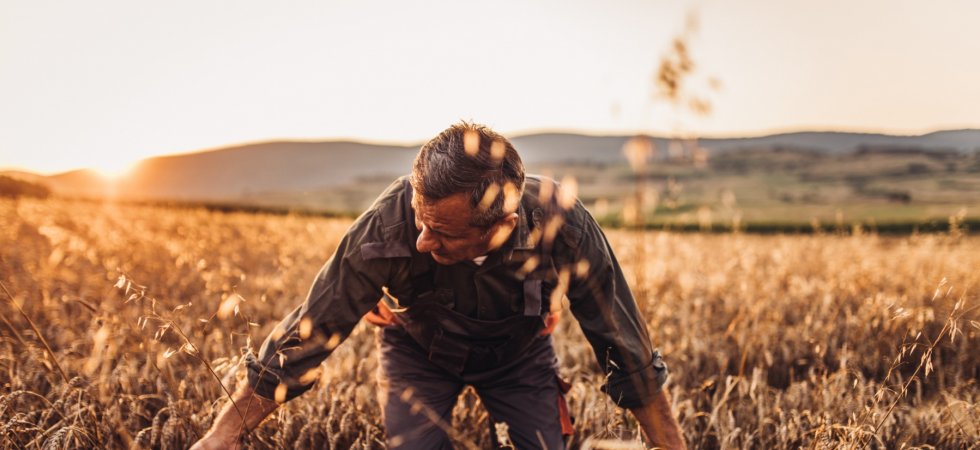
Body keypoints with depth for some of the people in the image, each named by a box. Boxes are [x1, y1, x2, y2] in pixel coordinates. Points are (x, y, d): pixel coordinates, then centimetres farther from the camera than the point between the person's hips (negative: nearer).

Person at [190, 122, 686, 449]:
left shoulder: (566, 226, -36)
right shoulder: (387, 225, -39)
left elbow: (627, 348, -21)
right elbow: (309, 330, -28)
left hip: (519, 349, 1)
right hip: (417, 346, -1)